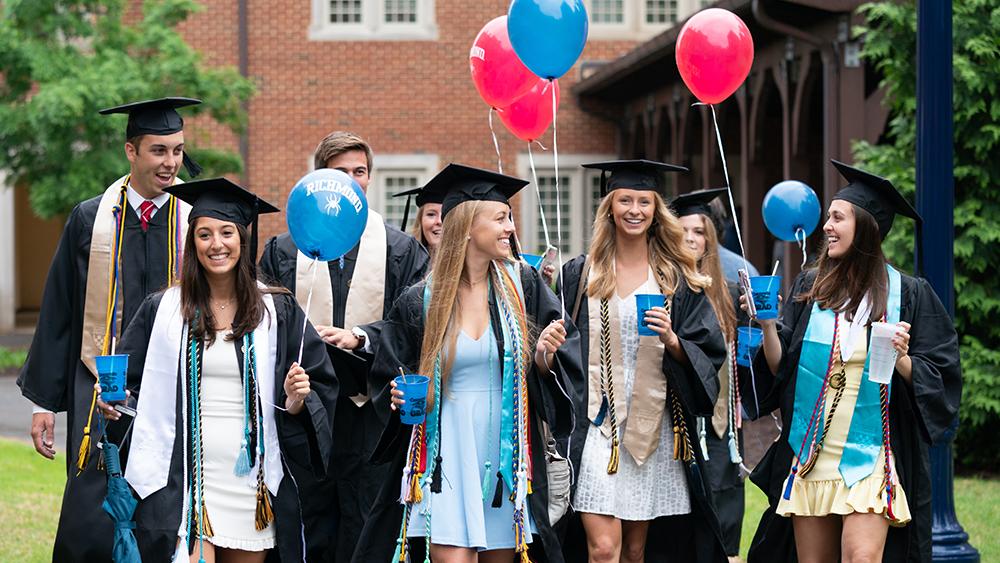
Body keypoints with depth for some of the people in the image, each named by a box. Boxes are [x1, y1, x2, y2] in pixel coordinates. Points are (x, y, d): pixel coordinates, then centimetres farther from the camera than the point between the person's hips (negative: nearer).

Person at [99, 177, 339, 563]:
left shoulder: (278, 313, 6)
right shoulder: (163, 310, 5)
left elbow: (320, 388, 8)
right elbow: (129, 383, 10)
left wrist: (297, 400, -11)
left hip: (251, 483, 1)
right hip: (181, 481, -1)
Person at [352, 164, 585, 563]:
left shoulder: (522, 286, 4)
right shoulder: (420, 302, -1)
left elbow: (568, 359, 7)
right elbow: (387, 380, 9)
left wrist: (544, 357, -14)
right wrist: (400, 397, -12)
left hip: (508, 457, 2)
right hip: (446, 456, -2)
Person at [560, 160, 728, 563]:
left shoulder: (679, 281, 8)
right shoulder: (581, 275, 6)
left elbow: (707, 354, 3)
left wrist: (672, 340, -13)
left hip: (653, 427, 2)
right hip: (597, 424, -2)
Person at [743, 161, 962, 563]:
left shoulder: (907, 295, -1)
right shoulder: (809, 288, 8)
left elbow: (939, 379, -1)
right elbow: (780, 370, 7)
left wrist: (902, 359, -19)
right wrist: (767, 325, -9)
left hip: (870, 458, -3)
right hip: (810, 454, 4)